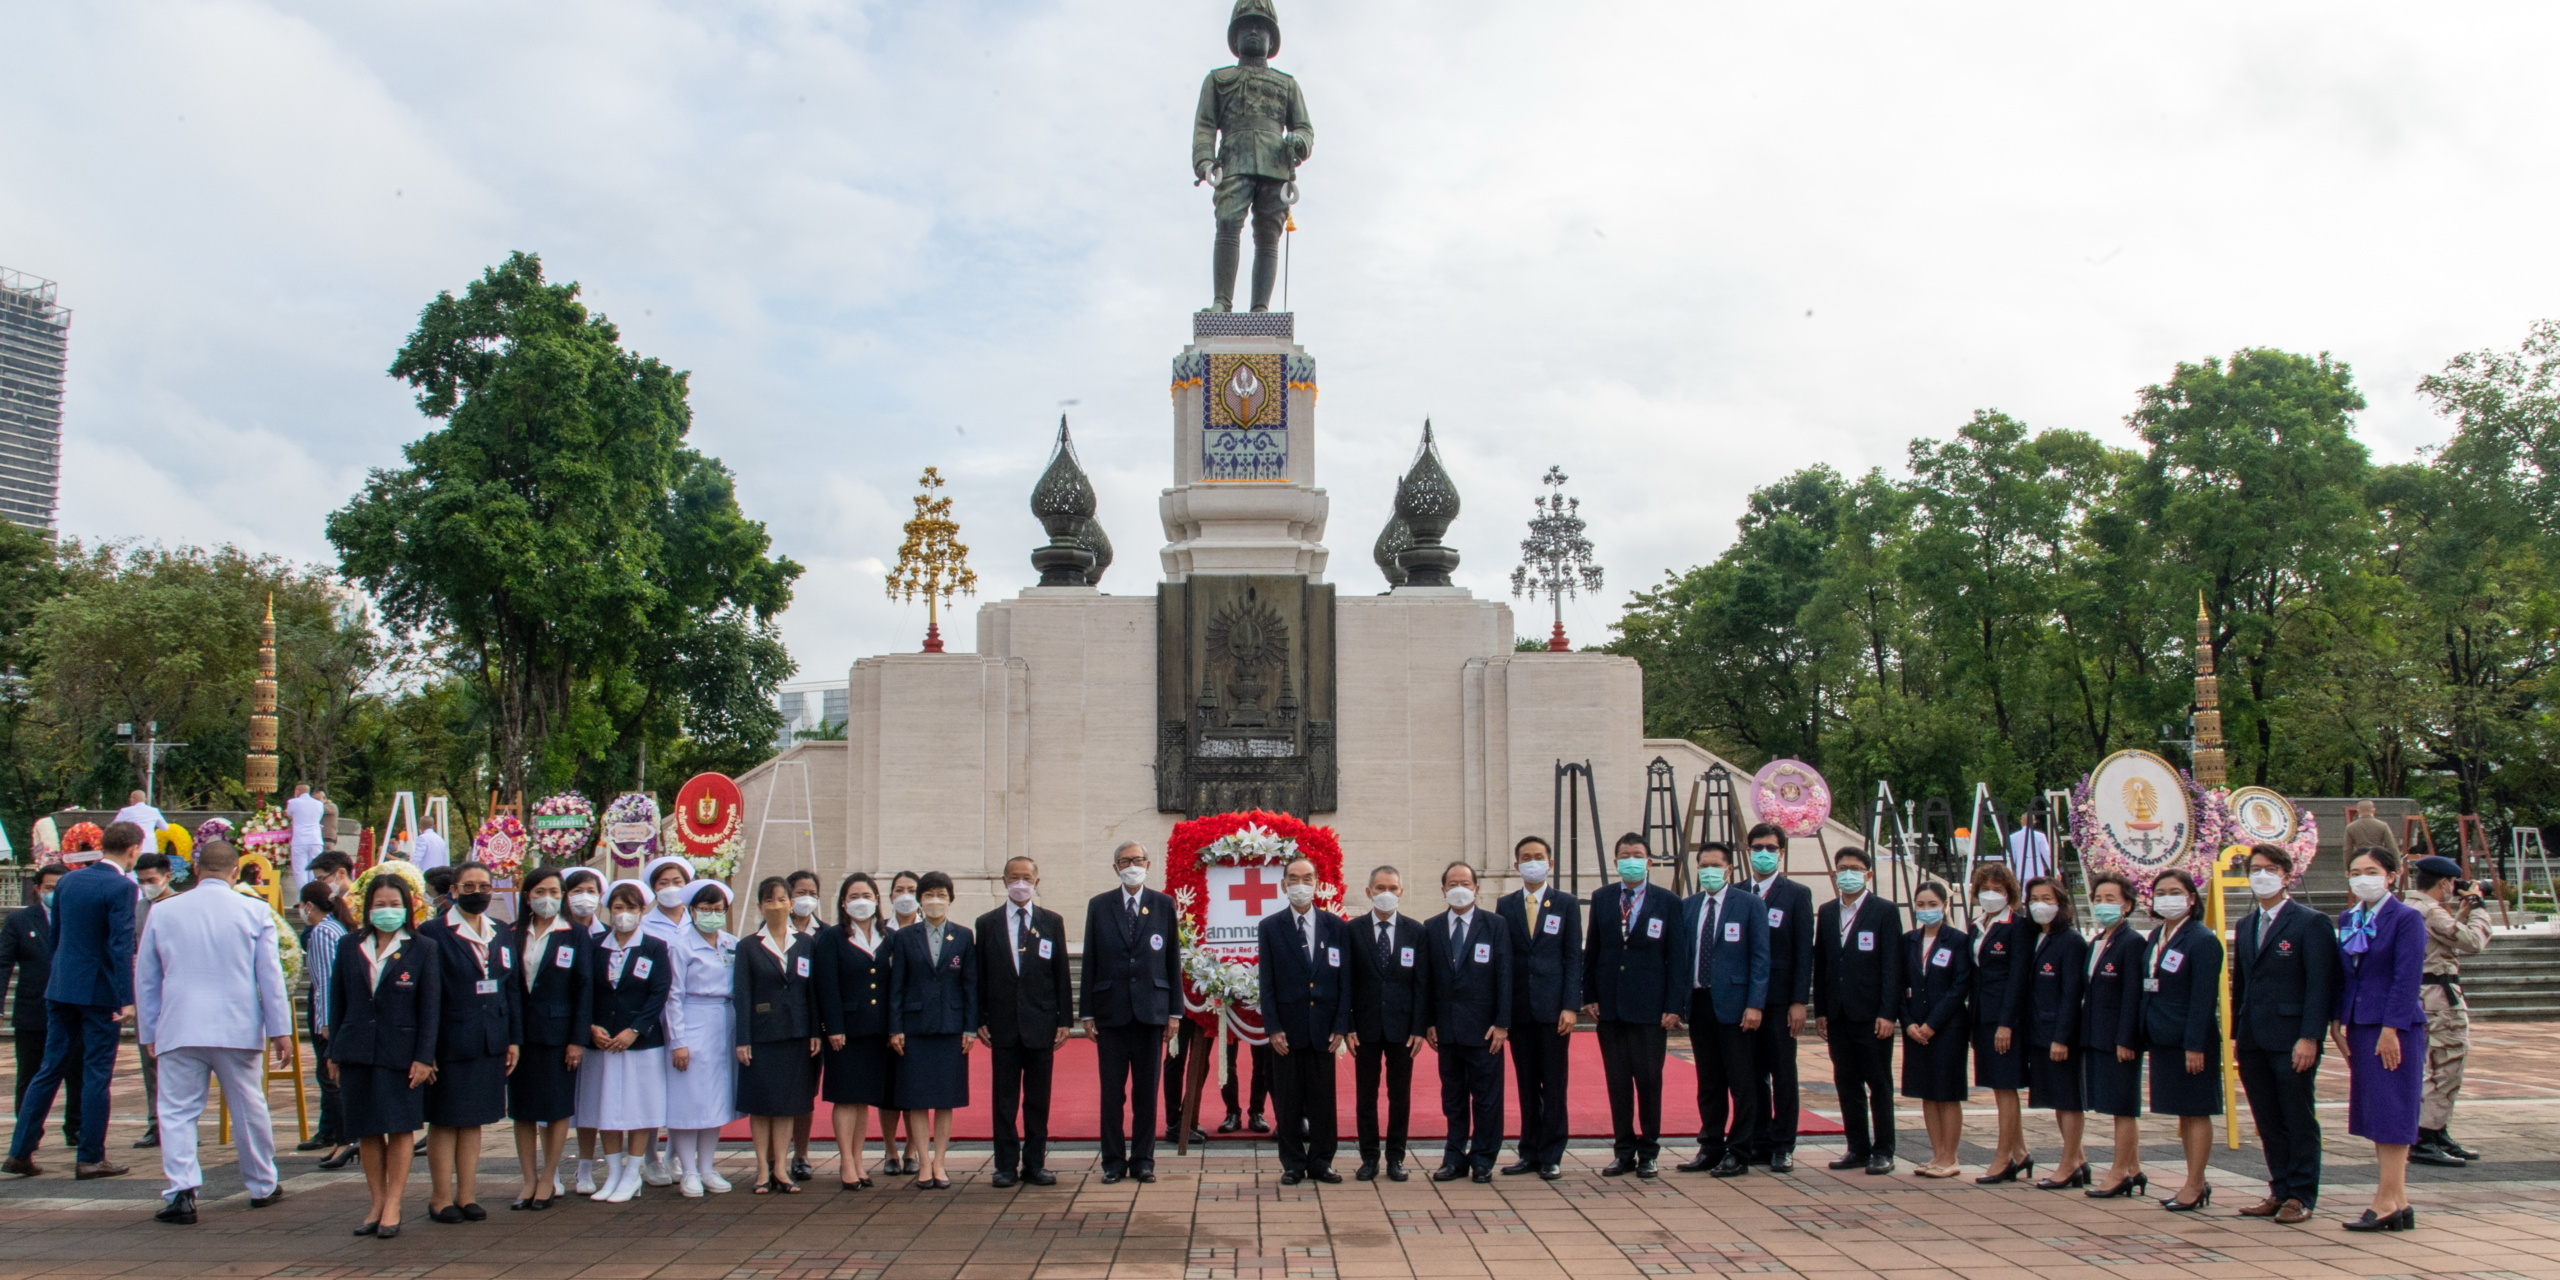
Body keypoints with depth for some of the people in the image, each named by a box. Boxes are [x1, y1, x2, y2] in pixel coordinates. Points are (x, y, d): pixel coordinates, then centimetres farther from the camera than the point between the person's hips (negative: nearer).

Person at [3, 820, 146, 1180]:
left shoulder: (67, 881, 8)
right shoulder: (121, 887, -14)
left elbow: (55, 937, 16)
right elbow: (121, 945, -20)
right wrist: (126, 999, -20)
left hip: (60, 988, 6)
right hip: (99, 992, -6)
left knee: (50, 1069, 13)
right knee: (96, 1073, 1)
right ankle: (90, 1158, 6)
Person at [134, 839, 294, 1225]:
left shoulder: (163, 912, 5)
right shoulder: (255, 911, -1)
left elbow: (145, 979, 12)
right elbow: (271, 976, -1)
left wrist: (147, 1033, 22)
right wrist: (280, 1030, 4)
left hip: (179, 1030, 0)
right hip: (237, 1029, 0)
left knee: (177, 1113, 3)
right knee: (249, 1109, 11)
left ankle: (182, 1191, -10)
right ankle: (262, 1186, 23)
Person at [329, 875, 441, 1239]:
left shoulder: (423, 949, -1)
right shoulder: (349, 948, 8)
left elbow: (430, 1007, -3)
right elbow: (338, 1002, 11)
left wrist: (424, 1057, -8)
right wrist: (333, 1054, 8)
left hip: (401, 1054, -3)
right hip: (357, 1053, 3)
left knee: (400, 1129, 0)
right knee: (367, 1131, 7)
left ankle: (392, 1206, 7)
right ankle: (376, 1204, 16)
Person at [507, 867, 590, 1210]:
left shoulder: (576, 936, 0)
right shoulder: (513, 935, 7)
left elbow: (585, 988, -3)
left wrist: (578, 1040, -8)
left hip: (557, 1034, -3)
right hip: (520, 1034, 3)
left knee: (557, 1108, 2)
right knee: (521, 1110, 6)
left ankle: (547, 1180, 12)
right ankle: (529, 1181, 14)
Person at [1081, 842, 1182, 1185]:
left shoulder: (1164, 905, 6)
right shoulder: (1099, 906, 6)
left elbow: (1173, 959, 6)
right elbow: (1090, 961, 5)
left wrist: (1175, 1011, 1)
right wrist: (1088, 1013, 1)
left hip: (1150, 1009, 0)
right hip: (1111, 1010, 0)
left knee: (1146, 1089, 5)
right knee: (1112, 1090, 3)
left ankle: (1143, 1159, 13)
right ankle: (1113, 1160, 11)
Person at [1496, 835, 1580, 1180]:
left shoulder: (1566, 904, 4)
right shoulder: (1505, 905, 8)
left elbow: (1573, 957, 0)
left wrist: (1570, 1006, -9)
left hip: (1553, 1007, -2)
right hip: (1518, 1008, 2)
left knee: (1555, 1085, 2)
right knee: (1526, 1084, 7)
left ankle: (1551, 1156, 8)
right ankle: (1530, 1153, 14)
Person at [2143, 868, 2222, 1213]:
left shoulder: (2203, 940, -12)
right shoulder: (2155, 937, 11)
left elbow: (2204, 998, -16)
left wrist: (2195, 1044, -20)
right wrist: (2145, 1035, 10)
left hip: (2191, 1040, -8)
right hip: (2162, 1039, 8)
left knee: (2196, 1111, 1)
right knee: (2182, 1111, 14)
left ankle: (2194, 1186, 7)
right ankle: (2196, 1182, 22)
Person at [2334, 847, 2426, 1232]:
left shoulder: (2406, 918, -9)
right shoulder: (2347, 919, 12)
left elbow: (2408, 978, -14)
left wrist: (2391, 1029, -17)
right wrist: (2337, 1020, 8)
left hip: (2395, 1027, -8)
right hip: (2360, 1027, 8)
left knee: (2391, 1113, -5)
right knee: (2374, 1115, 9)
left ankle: (2387, 1203, -2)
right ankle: (2398, 1201, 15)